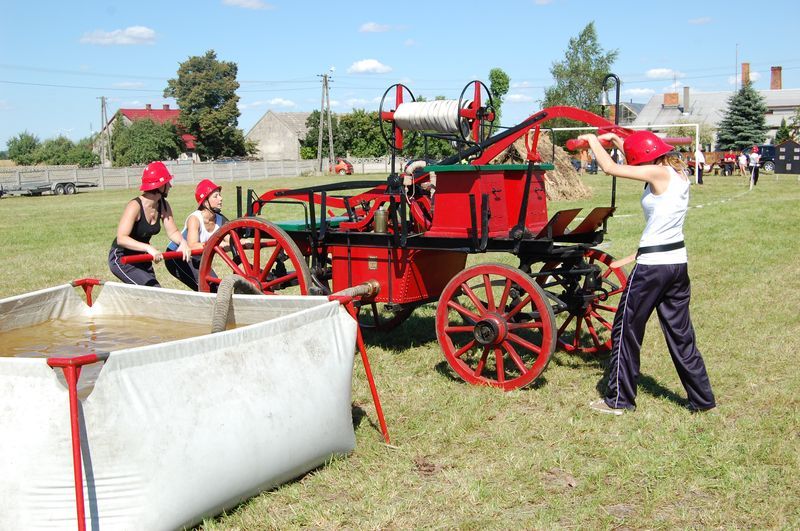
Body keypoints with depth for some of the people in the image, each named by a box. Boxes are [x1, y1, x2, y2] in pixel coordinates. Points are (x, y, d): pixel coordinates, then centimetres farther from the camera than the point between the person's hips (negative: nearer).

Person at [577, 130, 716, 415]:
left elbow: (610, 167, -16)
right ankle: (701, 397, 22)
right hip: (678, 261, 9)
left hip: (652, 265, -8)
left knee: (626, 329, 5)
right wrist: (616, 140, 28)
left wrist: (592, 140, -2)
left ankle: (619, 399, 13)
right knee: (680, 332, 16)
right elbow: (639, 160, 28)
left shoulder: (659, 174, -15)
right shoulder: (679, 174, 9)